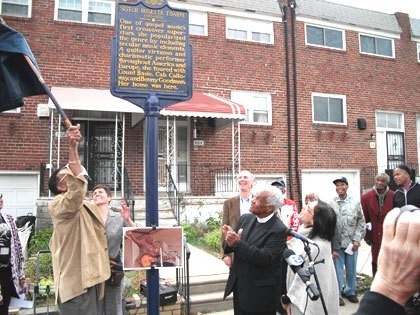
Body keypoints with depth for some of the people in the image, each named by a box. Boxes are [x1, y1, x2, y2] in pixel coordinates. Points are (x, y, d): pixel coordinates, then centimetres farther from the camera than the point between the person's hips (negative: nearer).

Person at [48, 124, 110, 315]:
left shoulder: (87, 206, 19)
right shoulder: (58, 205, -11)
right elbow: (77, 185, -33)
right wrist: (73, 148, -39)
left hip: (91, 277, 9)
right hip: (77, 281, -9)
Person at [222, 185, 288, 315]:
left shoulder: (278, 230, -18)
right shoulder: (245, 218, 1)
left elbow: (265, 258, -25)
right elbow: (229, 247, 3)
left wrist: (238, 243, -31)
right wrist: (228, 240, -21)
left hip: (261, 292, -5)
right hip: (239, 285, 6)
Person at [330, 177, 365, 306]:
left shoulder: (355, 203, 0)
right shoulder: (331, 204, -4)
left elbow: (361, 222, 3)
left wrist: (357, 239, -3)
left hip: (352, 242, 2)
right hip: (336, 243, -2)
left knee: (351, 269, 13)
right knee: (337, 269, 6)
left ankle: (350, 291, 31)